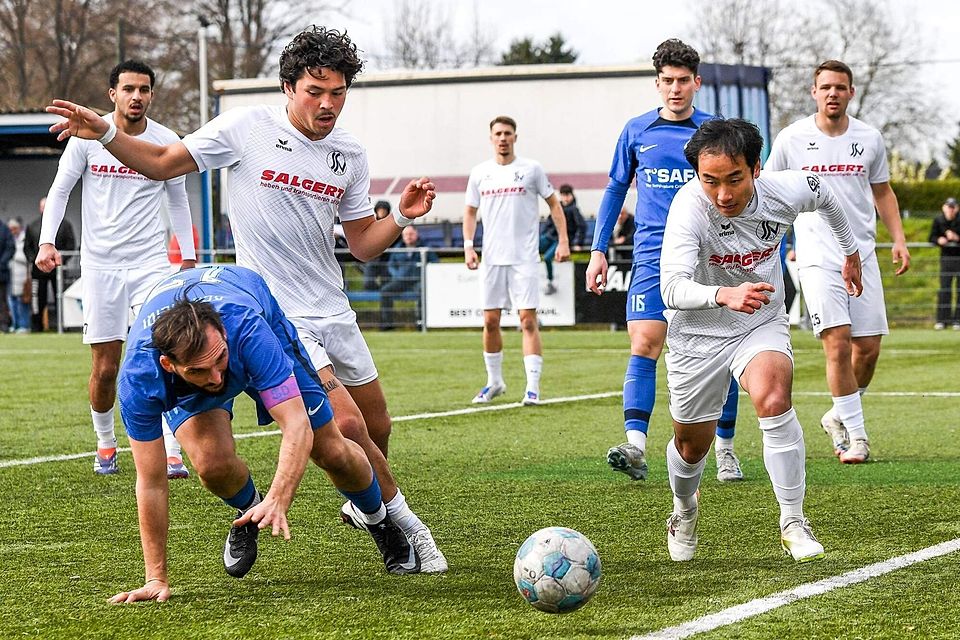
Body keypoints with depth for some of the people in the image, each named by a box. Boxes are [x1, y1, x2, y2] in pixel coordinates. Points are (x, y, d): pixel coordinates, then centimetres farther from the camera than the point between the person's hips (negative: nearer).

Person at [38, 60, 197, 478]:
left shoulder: (167, 142, 1)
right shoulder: (88, 136, -3)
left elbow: (177, 200, 14)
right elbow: (60, 190, 4)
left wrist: (188, 257, 13)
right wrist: (47, 241, -9)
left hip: (152, 262, 0)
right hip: (100, 263, 0)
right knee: (104, 368, 2)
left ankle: (172, 454, -13)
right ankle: (105, 444, 25)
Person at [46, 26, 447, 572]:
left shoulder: (351, 155, 5)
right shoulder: (248, 128, -8)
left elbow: (363, 244, 11)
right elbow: (162, 163, 0)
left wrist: (402, 218, -7)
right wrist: (105, 134, -14)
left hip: (334, 312, 6)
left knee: (377, 426, 13)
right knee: (346, 425, -16)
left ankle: (363, 506, 43)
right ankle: (406, 521, 5)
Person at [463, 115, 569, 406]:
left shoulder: (531, 169, 0)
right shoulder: (479, 173, 8)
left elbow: (554, 204, 6)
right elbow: (470, 212, 16)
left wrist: (563, 240, -2)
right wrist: (468, 245, 3)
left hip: (525, 258, -3)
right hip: (492, 258, 3)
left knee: (528, 320, -9)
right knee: (490, 321, 5)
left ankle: (532, 387, -10)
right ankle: (494, 381, 22)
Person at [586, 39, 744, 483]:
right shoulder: (637, 131, 9)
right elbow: (615, 190, 16)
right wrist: (598, 250, 9)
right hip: (653, 255, 0)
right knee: (644, 346, -13)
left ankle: (725, 450, 11)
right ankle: (635, 447, -22)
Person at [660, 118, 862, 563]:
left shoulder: (786, 191, -20)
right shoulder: (689, 208, -31)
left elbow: (824, 196, 6)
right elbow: (672, 288, -43)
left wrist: (850, 251, 22)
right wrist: (724, 295, -62)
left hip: (762, 326, 1)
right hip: (698, 334, -1)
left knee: (773, 399, -29)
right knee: (691, 444, 12)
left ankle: (793, 524, -17)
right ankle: (684, 510, 47)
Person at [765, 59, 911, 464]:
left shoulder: (869, 139, 6)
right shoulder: (791, 139, -1)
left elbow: (882, 192, 18)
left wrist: (898, 239, 7)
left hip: (862, 256, 3)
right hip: (816, 258, -3)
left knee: (868, 346, 1)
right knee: (837, 341, -16)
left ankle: (840, 416, 25)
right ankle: (856, 433, -8)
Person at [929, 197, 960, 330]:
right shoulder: (938, 221, 2)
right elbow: (932, 238, 6)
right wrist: (939, 240, -13)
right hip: (946, 257, 2)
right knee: (944, 289, -1)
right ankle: (942, 320, 4)